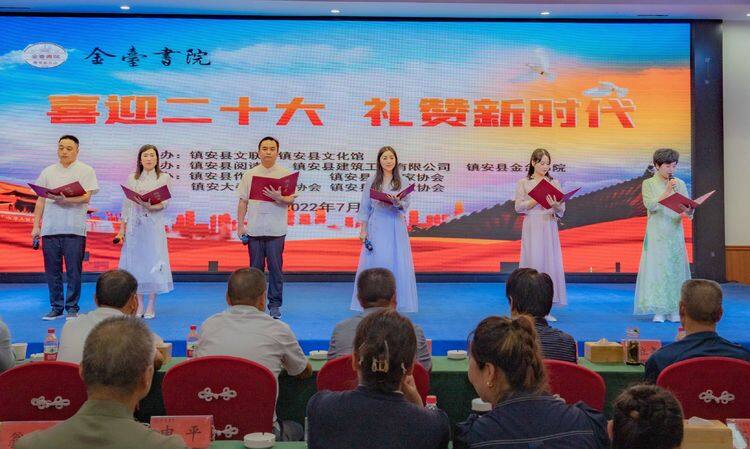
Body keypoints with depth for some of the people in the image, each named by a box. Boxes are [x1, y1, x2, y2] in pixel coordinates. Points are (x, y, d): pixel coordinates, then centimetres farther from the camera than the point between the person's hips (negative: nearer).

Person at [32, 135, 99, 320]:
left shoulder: (86, 171, 5)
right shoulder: (48, 172, 16)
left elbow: (86, 197, -6)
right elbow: (40, 200, 15)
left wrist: (65, 200, -21)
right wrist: (36, 226, 9)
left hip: (74, 229, -3)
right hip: (50, 228, 3)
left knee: (73, 271, -2)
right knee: (52, 271, 5)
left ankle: (72, 308, 7)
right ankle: (56, 307, 14)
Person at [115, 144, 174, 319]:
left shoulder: (164, 178, 5)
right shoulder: (132, 179, 12)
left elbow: (164, 202, -5)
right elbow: (127, 204, 10)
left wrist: (152, 205, -26)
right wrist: (121, 229, 6)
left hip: (154, 224, -2)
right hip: (134, 224, 2)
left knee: (153, 262, -4)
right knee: (135, 262, 2)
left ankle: (151, 306, 3)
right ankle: (139, 305, 10)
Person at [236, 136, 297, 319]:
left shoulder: (285, 174, 2)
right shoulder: (249, 175, 9)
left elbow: (291, 200, -4)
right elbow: (243, 202, 9)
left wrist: (278, 198, -25)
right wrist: (240, 225, 3)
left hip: (276, 230, -2)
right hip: (254, 230, 2)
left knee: (275, 268, 1)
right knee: (256, 268, 7)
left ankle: (275, 305, 9)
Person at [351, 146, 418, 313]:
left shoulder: (402, 182, 4)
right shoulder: (371, 183, 4)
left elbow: (406, 205, 0)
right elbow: (365, 208, 6)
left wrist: (397, 202, -22)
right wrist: (363, 230, 2)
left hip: (396, 228, 0)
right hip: (377, 228, 0)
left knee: (398, 262, -1)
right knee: (375, 262, 0)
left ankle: (398, 302, 8)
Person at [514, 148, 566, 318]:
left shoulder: (554, 183, 10)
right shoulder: (523, 183, 4)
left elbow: (561, 210, 7)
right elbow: (519, 207, -2)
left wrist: (554, 205, -14)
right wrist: (536, 200, -15)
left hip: (549, 228, 3)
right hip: (532, 228, -3)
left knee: (551, 264, -1)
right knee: (533, 264, -5)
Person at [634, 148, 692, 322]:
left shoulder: (680, 184, 9)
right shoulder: (648, 184, 1)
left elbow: (688, 210, 4)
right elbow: (651, 206, -13)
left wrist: (689, 209, -18)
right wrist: (667, 191, -18)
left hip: (675, 234, 3)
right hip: (656, 234, -3)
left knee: (676, 269, 2)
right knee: (656, 268, -6)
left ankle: (674, 310, 8)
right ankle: (659, 311, -2)